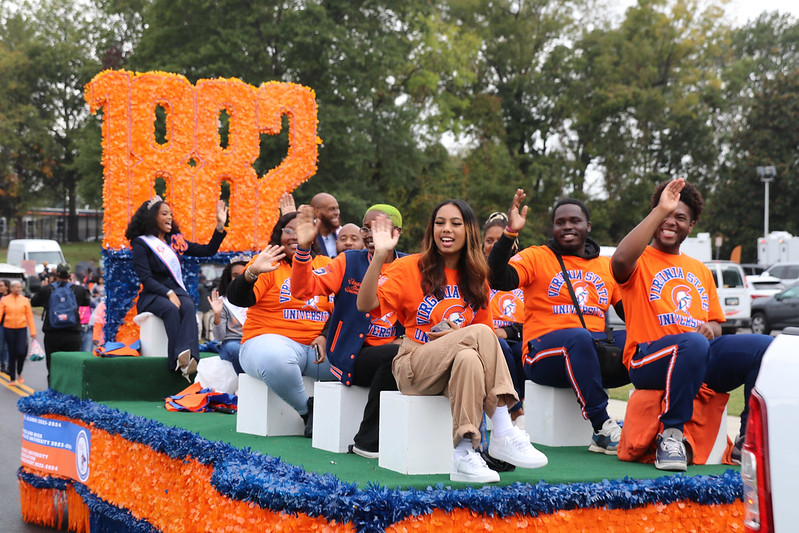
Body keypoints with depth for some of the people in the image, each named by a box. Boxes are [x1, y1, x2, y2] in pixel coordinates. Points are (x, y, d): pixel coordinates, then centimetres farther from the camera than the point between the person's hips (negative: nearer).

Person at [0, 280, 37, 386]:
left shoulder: (25, 300, 3)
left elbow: (29, 316, 3)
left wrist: (33, 332, 0)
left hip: (21, 329, 0)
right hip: (9, 329, 0)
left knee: (21, 352, -14)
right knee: (12, 354, 5)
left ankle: (19, 373, 12)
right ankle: (12, 379, 15)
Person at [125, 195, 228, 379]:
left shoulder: (175, 241, 18)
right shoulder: (141, 244, 3)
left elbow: (207, 251, 20)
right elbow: (146, 279, -8)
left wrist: (220, 225, 10)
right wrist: (169, 294, -21)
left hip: (177, 291, 3)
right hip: (153, 295, -3)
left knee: (188, 306, -32)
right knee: (171, 309, -36)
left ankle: (188, 357, -52)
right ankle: (179, 358, -47)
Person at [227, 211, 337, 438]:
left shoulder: (325, 265, 15)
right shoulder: (269, 263, 2)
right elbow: (238, 299, -11)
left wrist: (326, 336, -4)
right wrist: (252, 272, -30)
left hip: (316, 346, 4)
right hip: (270, 340, -3)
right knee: (277, 360, -40)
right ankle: (307, 410, -15)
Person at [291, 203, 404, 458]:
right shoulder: (349, 262, 3)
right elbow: (303, 289, -8)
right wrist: (303, 247, -21)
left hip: (394, 350, 3)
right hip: (352, 356, -3)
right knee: (394, 355, -32)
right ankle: (367, 442, -17)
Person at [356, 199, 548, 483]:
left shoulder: (476, 279, 13)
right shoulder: (410, 267, 2)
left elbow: (485, 336, 14)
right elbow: (366, 304, -12)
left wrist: (457, 335, -7)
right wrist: (380, 255, -22)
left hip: (459, 367, 3)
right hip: (414, 367, -3)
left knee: (469, 358, -35)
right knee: (480, 334, -29)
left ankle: (464, 454, -40)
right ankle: (503, 433, -31)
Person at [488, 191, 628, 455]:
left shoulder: (607, 266, 20)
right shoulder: (536, 258, 6)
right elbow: (498, 280, -11)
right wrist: (510, 233, -22)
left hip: (596, 354, 4)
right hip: (544, 355, -4)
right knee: (578, 337, -38)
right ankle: (603, 428, -33)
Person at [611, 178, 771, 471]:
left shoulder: (700, 270, 26)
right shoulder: (640, 260, 6)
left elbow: (715, 324, 26)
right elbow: (621, 260, -21)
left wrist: (710, 329, -1)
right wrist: (660, 210, -17)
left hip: (702, 357, 6)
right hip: (649, 361, -6)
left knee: (766, 346, -18)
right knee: (692, 343, -39)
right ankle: (671, 435, -24)